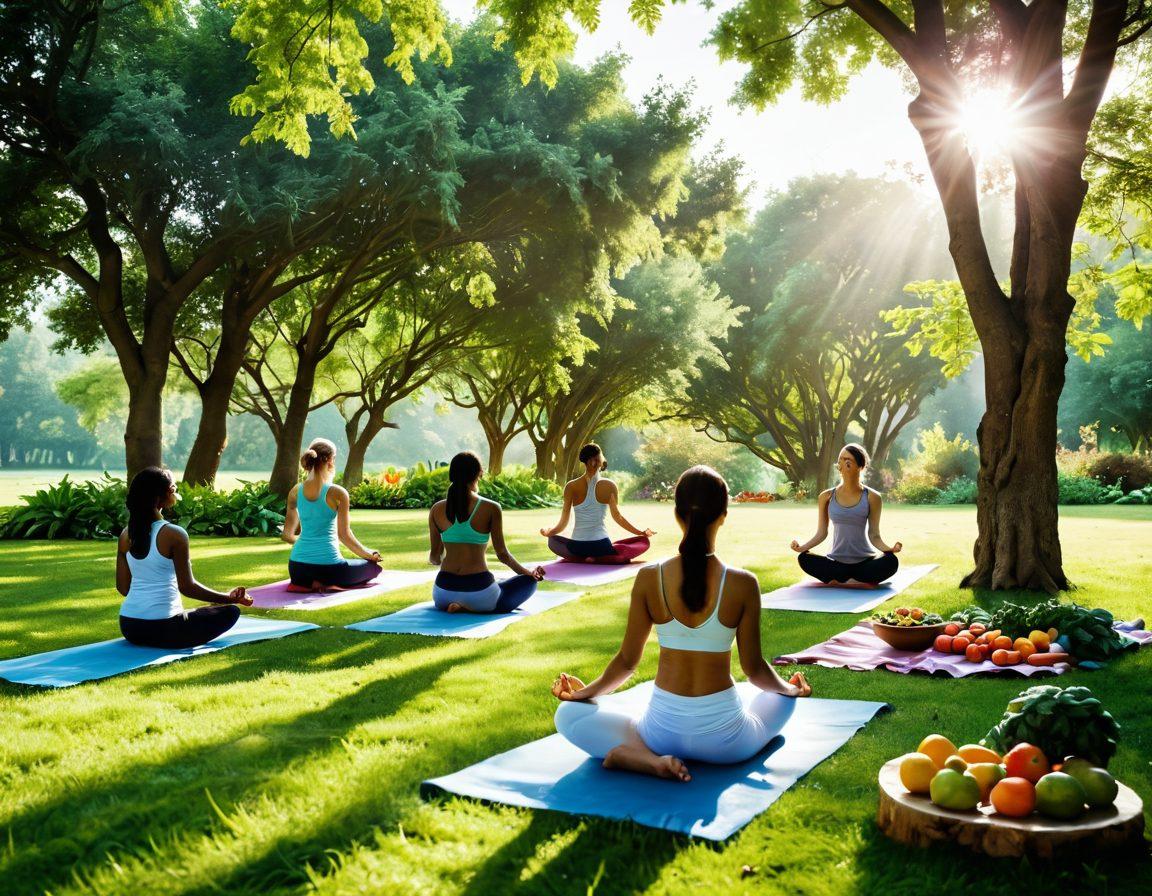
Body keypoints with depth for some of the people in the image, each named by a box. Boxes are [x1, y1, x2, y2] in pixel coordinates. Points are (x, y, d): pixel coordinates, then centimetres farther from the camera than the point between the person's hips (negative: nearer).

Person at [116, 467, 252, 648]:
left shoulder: (126, 535, 3)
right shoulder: (174, 535, -16)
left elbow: (122, 587, 9)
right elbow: (187, 587, -14)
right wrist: (229, 598, -3)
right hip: (162, 629, -8)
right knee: (230, 612, 8)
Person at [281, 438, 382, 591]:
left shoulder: (295, 492, 3)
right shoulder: (338, 494, -11)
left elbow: (287, 535, 10)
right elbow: (344, 535, -6)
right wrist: (369, 554, 10)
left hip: (297, 568, 6)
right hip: (327, 565, -6)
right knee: (374, 566, 19)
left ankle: (309, 584, 10)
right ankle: (328, 584, 0)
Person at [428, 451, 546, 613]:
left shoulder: (437, 510, 0)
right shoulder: (491, 509, -8)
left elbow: (435, 557, 9)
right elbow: (503, 554, 0)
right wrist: (527, 573, 18)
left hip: (444, 593, 7)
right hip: (479, 592, -7)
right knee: (529, 581, 18)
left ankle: (461, 606, 13)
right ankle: (472, 609, -1)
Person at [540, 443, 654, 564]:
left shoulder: (571, 487, -1)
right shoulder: (609, 486, -4)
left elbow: (563, 523, 3)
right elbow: (617, 517, 3)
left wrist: (547, 532, 23)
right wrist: (641, 533, 14)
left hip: (577, 548, 3)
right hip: (601, 546, -3)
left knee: (553, 540, 35)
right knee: (644, 541, 13)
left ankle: (578, 558, 5)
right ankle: (600, 559, -6)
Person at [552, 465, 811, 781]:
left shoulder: (648, 578, -11)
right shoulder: (743, 584, -13)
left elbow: (627, 661, -2)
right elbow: (754, 669, -4)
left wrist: (586, 692, 17)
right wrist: (791, 688, 18)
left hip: (662, 729, -2)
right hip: (725, 741, 2)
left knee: (568, 714, 16)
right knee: (782, 696, 34)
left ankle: (644, 757, -8)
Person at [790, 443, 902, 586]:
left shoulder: (871, 497, -3)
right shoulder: (827, 497, 2)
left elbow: (874, 535, -2)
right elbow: (821, 533, 4)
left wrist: (889, 548, -23)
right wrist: (802, 547, -14)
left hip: (865, 562, -1)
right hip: (837, 563, 1)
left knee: (891, 561, -32)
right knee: (804, 559, -27)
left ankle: (840, 582, -19)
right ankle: (864, 582, -20)